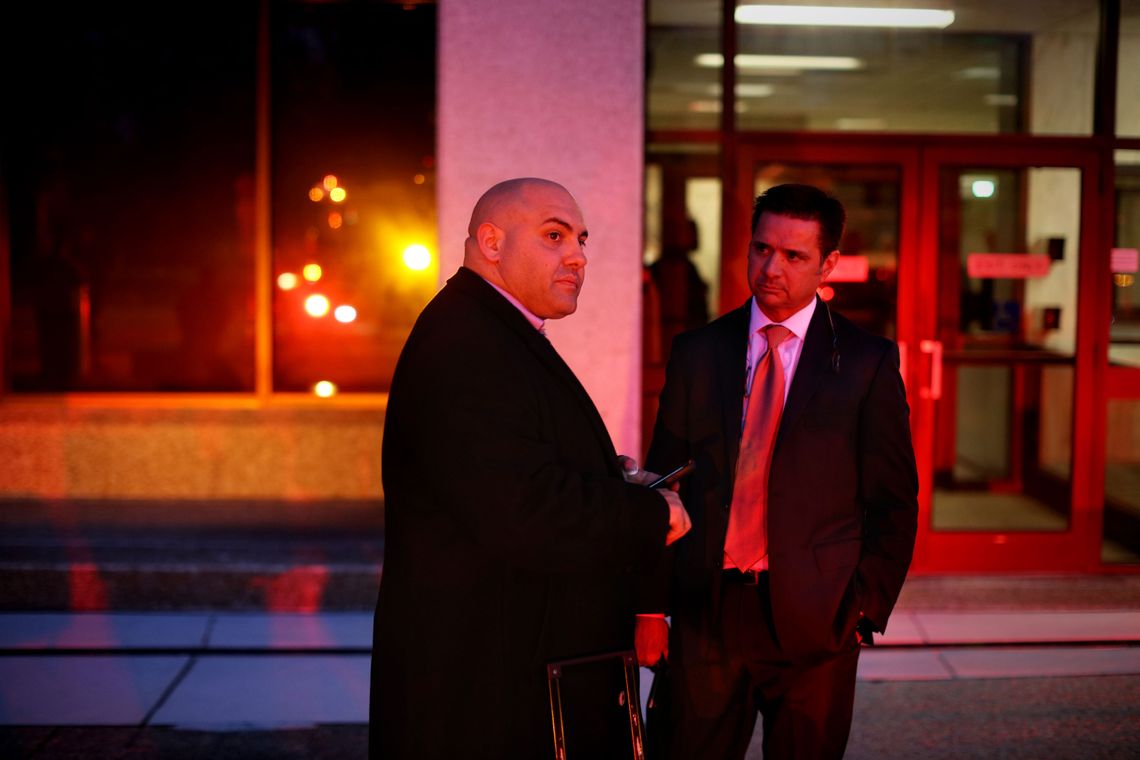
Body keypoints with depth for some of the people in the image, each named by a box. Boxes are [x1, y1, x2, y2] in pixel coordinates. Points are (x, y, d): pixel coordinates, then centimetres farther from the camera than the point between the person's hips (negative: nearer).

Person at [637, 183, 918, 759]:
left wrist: (865, 609, -5)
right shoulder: (697, 352, 6)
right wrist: (651, 606, 2)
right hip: (704, 614, 2)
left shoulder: (868, 362, 0)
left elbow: (894, 504, 2)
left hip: (814, 622, -1)